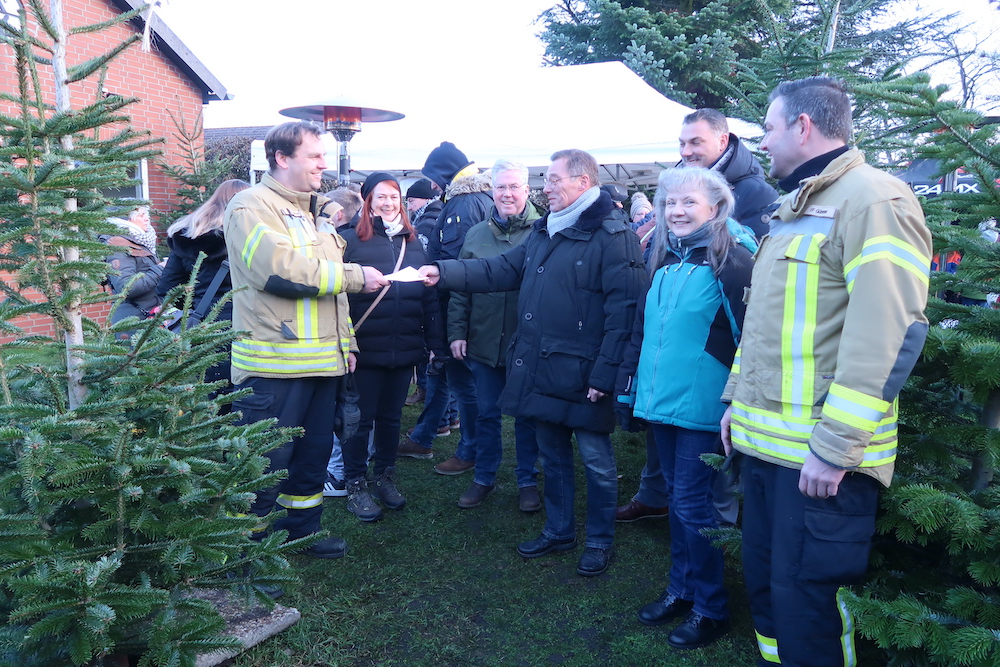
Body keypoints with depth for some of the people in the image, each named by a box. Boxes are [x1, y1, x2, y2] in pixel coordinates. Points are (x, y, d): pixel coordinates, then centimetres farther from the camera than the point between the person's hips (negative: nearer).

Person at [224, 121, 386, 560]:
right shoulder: (252, 207, -9)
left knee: (315, 452, 18)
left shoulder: (313, 212, 20)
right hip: (274, 362, -8)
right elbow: (282, 270, -23)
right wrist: (355, 276, -14)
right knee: (267, 460, -1)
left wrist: (346, 342, 19)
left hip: (321, 360, 9)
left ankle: (302, 529, 34)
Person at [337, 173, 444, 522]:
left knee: (391, 416, 16)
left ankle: (384, 476, 32)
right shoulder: (352, 241, -4)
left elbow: (429, 296, 11)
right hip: (366, 347, -4)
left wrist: (435, 342, 6)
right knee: (362, 419, 5)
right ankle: (355, 485, 20)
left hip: (405, 348, 4)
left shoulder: (413, 242, 10)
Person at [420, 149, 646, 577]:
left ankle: (600, 541, 26)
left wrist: (604, 374, -22)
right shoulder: (544, 233, 13)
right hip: (540, 370, 8)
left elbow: (623, 311, -18)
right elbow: (501, 270, 11)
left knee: (596, 461, 8)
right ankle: (558, 531, 36)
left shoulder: (613, 237, -13)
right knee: (552, 455, 19)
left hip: (582, 376, -8)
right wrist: (444, 272, 0)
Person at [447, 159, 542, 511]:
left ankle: (527, 481, 27)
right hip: (484, 344, 4)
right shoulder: (476, 234, 8)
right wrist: (457, 332, 4)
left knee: (527, 416, 10)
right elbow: (461, 288, 9)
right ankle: (484, 478, 30)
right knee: (486, 413, 14)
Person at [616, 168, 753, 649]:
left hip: (701, 407, -7)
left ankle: (710, 607, 19)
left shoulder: (730, 263, -11)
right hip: (661, 402, 7)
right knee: (678, 499, 16)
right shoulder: (664, 263, 12)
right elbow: (642, 330, 16)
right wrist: (629, 389, 14)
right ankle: (681, 588, 32)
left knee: (692, 505, 0)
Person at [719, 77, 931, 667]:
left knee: (805, 602, 1)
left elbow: (890, 334, -21)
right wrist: (739, 398, 18)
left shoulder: (873, 198, -13)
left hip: (822, 456, -9)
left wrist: (834, 446, -22)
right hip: (767, 441, 9)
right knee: (764, 583, 19)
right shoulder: (794, 207, 17)